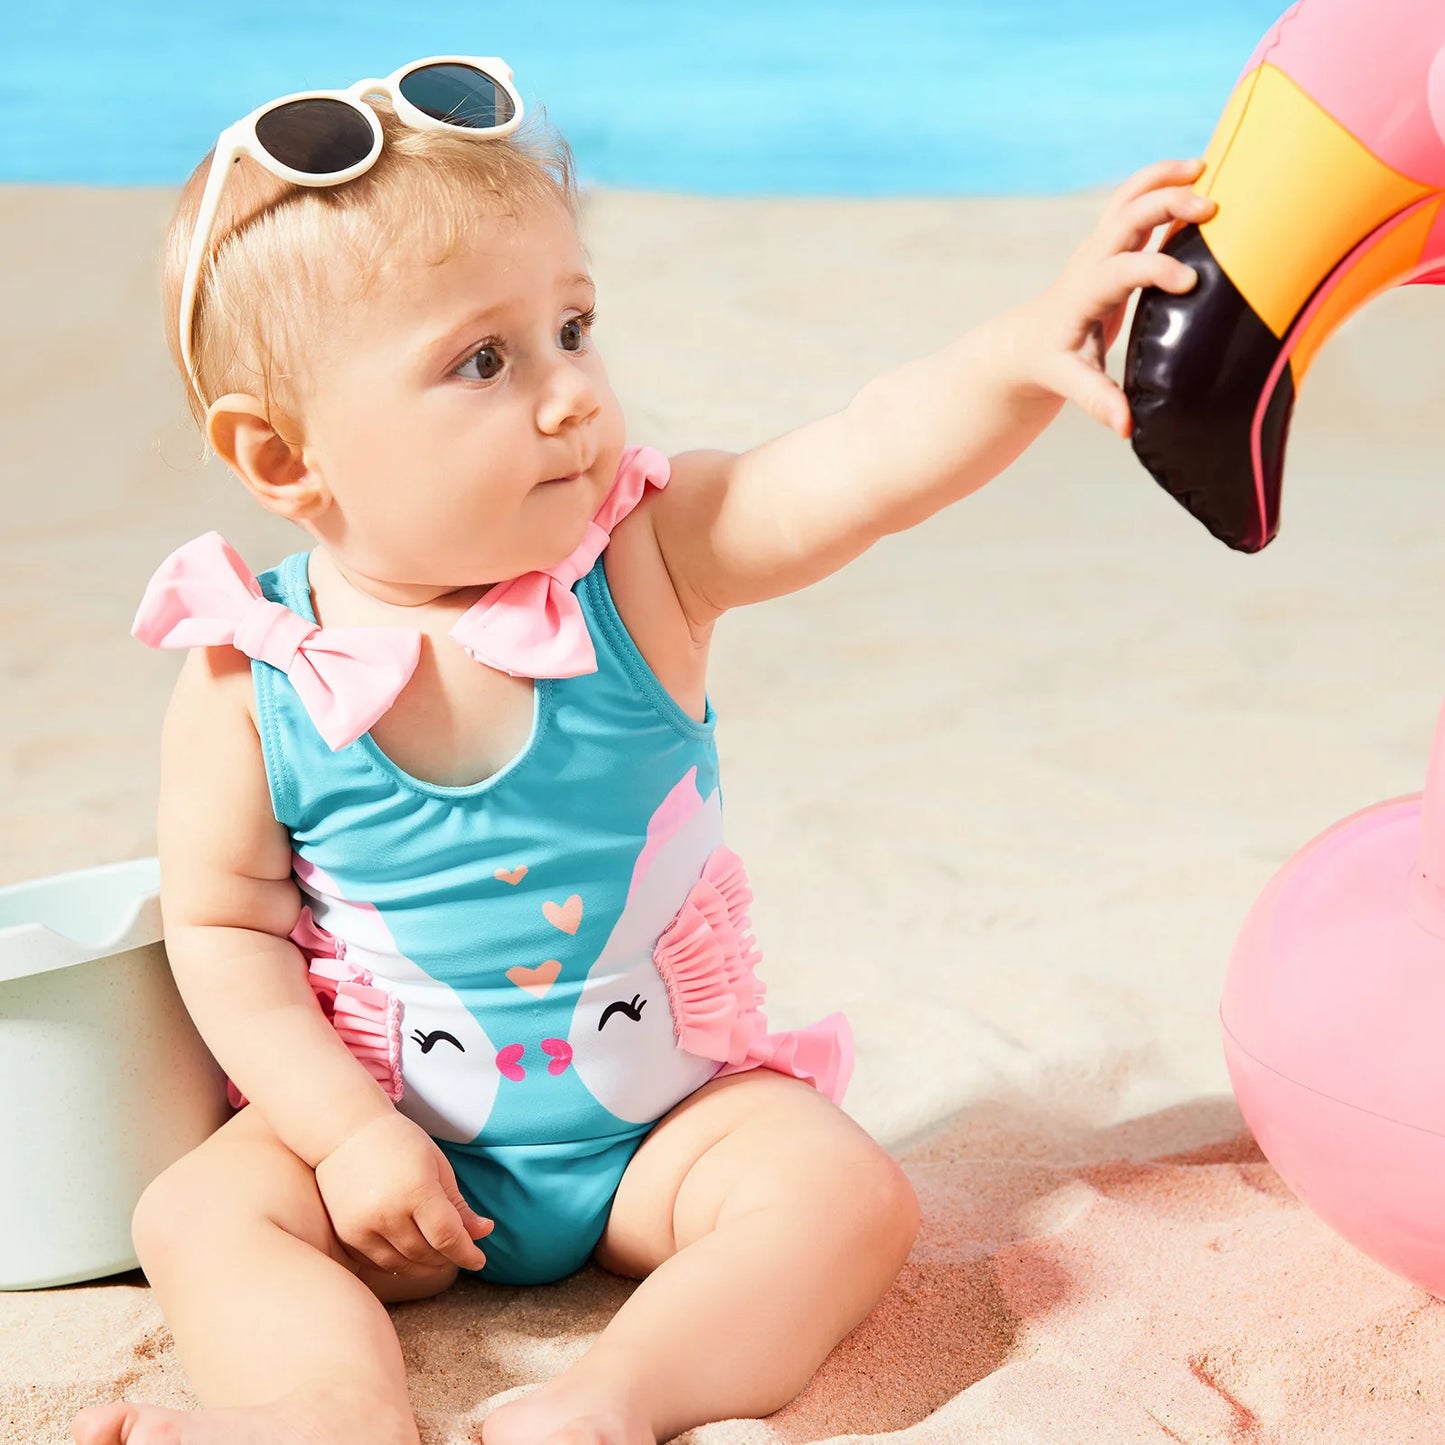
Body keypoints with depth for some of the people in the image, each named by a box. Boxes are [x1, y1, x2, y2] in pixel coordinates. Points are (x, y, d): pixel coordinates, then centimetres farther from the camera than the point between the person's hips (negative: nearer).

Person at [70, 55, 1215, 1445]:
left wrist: (1029, 345, -45)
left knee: (845, 1192, -21)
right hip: (404, 1139, 0)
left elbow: (864, 462, -27)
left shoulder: (645, 562, -13)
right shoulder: (249, 682, -13)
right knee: (197, 1210, -19)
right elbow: (225, 927, -7)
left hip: (671, 1109, 0)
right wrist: (347, 1135, -16)